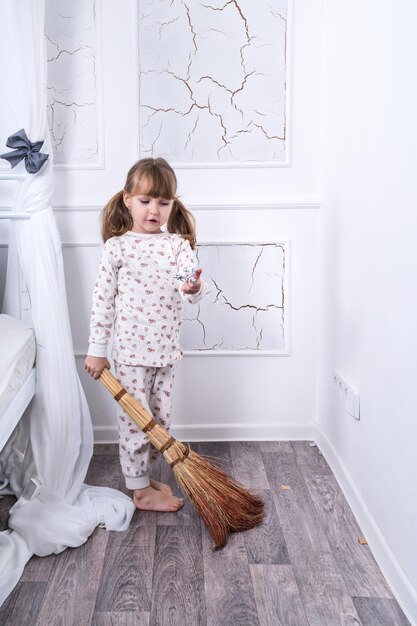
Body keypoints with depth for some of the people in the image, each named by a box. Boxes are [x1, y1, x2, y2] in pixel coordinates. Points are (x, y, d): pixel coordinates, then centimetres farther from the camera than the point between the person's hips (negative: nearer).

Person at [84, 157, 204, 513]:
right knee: (136, 421, 4)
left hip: (166, 350, 4)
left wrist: (193, 287, -33)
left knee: (160, 419, 15)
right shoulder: (117, 246, -5)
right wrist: (97, 349, -2)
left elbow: (194, 292, -8)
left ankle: (142, 477, 34)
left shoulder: (177, 244, 2)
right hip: (131, 351, -4)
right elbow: (103, 300, -2)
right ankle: (141, 491, 19)